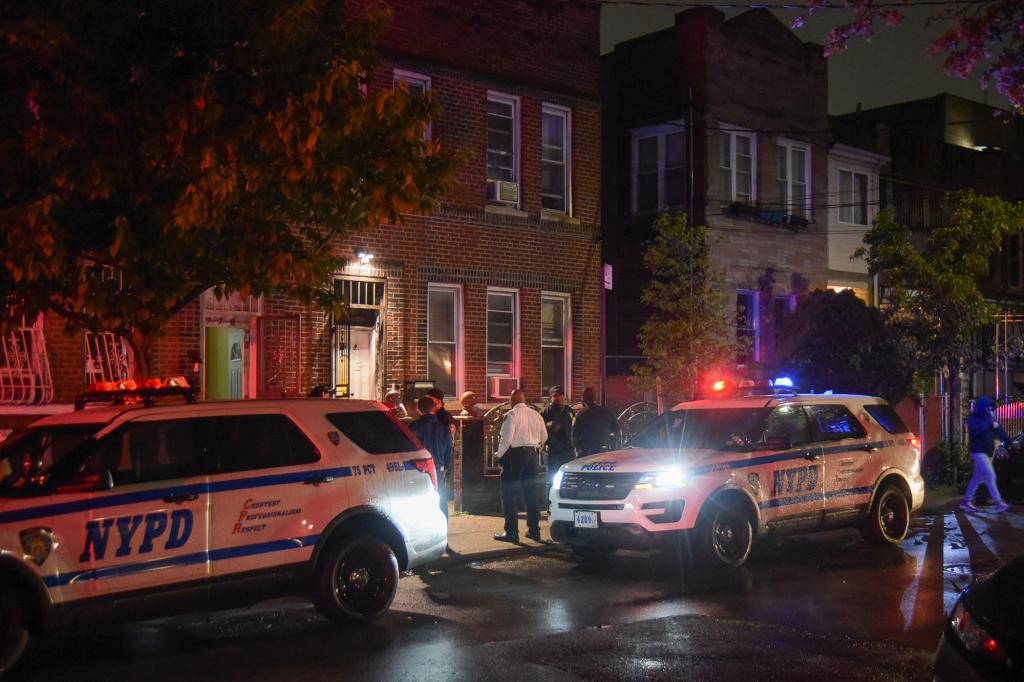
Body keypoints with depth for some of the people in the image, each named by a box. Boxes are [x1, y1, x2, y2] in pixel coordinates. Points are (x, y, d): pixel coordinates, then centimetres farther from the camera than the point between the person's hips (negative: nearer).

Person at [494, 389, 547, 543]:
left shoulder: (512, 414, -12)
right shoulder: (536, 415, 8)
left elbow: (507, 437, -17)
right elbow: (544, 436, 14)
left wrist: (500, 454, -5)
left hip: (515, 454, -7)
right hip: (532, 453, 7)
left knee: (508, 495, -1)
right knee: (531, 494, 15)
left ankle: (511, 532, -3)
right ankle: (534, 530, 17)